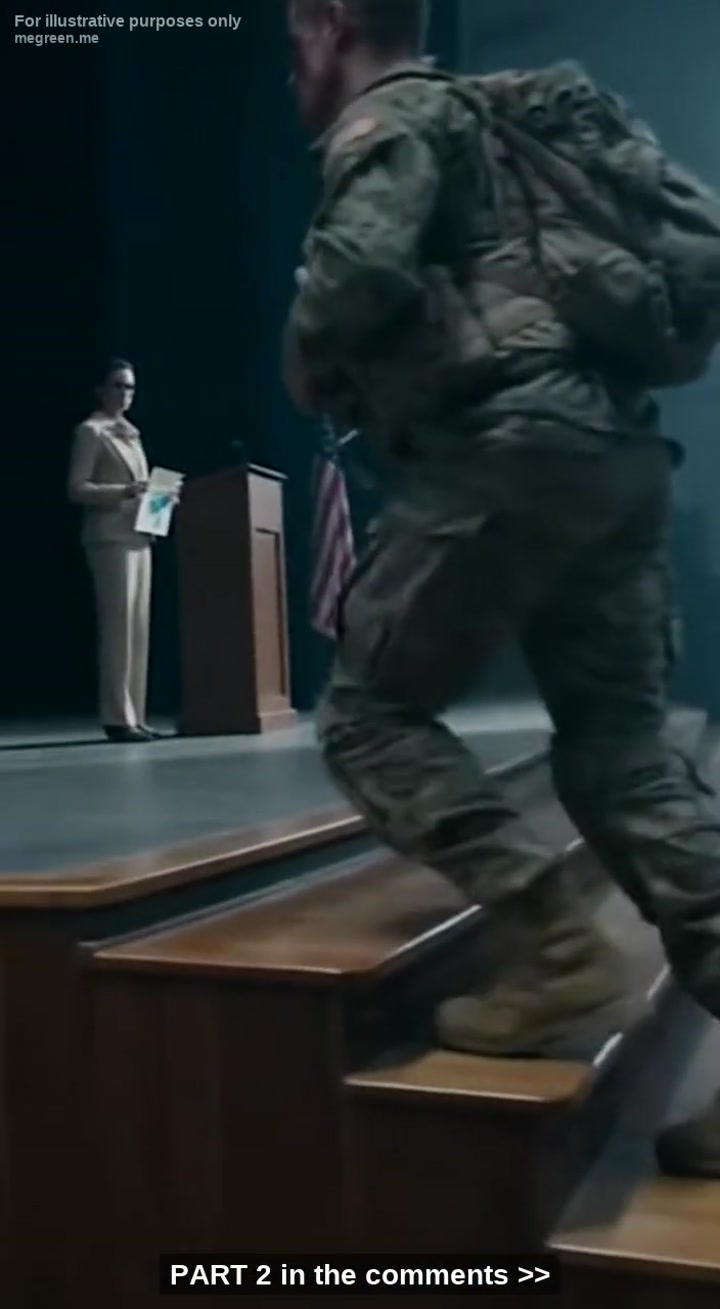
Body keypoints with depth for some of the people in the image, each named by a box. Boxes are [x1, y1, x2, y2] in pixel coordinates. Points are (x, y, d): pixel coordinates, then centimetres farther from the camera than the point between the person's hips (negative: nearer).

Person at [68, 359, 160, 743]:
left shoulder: (130, 433, 22)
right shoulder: (90, 431, -1)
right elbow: (76, 489, -9)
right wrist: (123, 492, -21)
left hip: (139, 535, 8)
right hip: (110, 537, -8)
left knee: (139, 627, 4)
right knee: (118, 625, -11)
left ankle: (134, 715, 7)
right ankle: (117, 717, -8)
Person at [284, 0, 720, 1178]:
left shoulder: (386, 119, 4)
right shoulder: (487, 122, 31)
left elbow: (359, 268, -17)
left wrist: (309, 368, 4)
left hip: (516, 444, -9)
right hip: (617, 445, 9)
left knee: (371, 715, 1)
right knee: (620, 746, 6)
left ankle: (556, 943, -9)